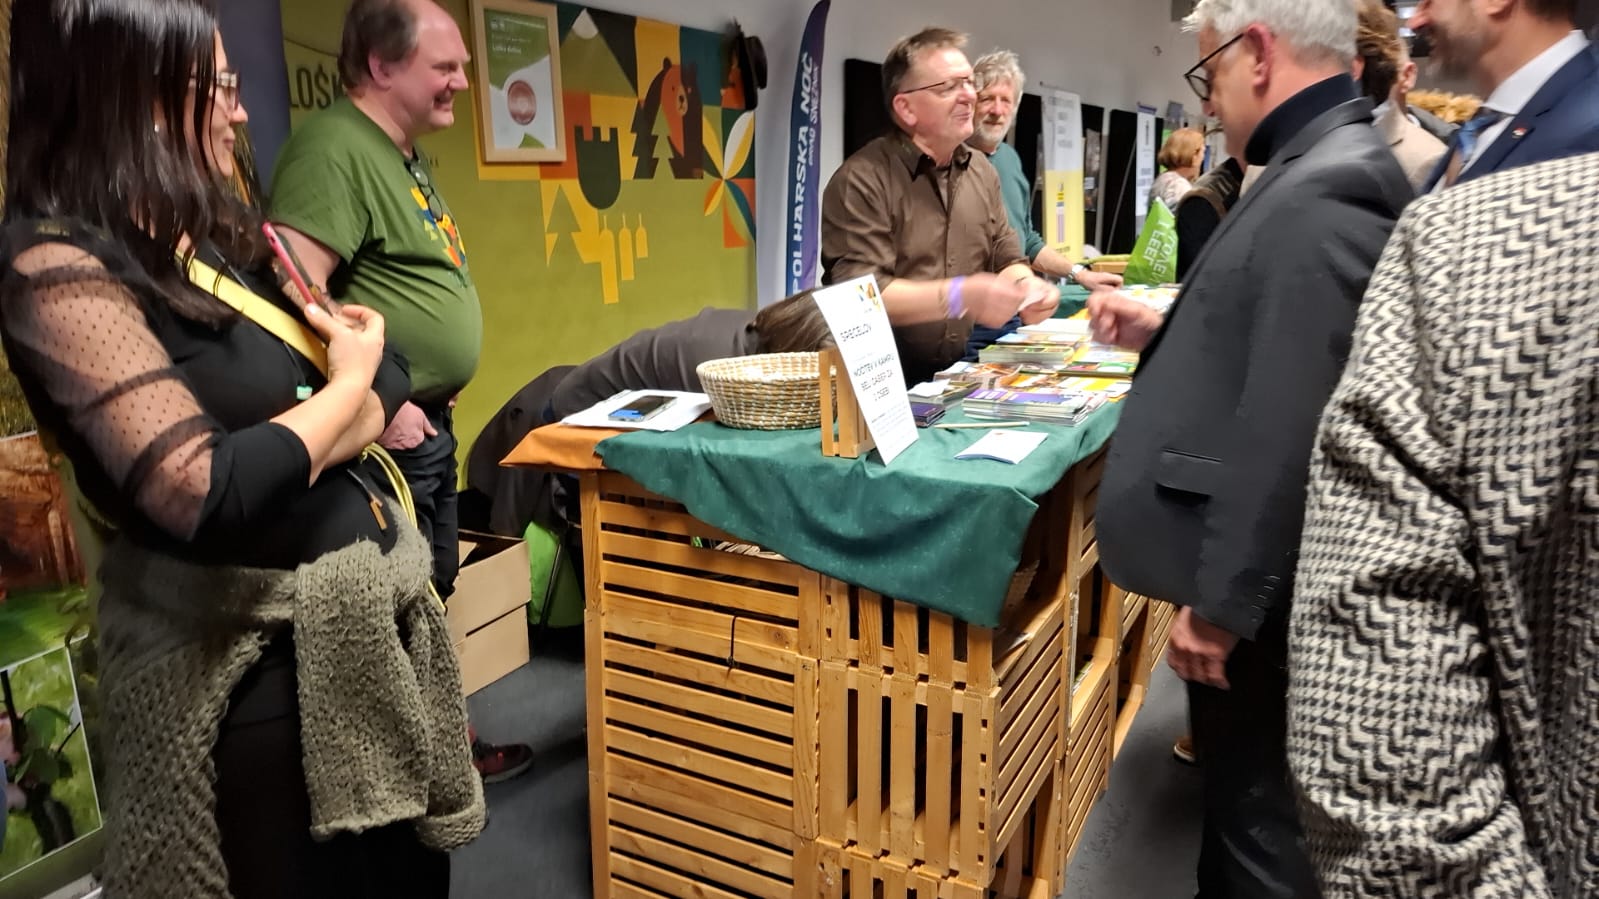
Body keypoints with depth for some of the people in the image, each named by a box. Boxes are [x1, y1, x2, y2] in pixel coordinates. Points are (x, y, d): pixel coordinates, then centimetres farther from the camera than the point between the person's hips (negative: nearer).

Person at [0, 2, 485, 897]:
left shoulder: (214, 239, 9)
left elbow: (387, 377, 9)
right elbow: (213, 496, -28)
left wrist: (306, 439, -12)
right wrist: (346, 386, -12)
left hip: (370, 609, 8)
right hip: (258, 662, -8)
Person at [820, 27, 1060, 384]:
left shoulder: (981, 170, 12)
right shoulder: (862, 181, -12)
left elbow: (1006, 258, 17)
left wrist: (1026, 285, -6)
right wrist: (960, 297, -28)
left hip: (958, 372, 7)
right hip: (882, 378, -7)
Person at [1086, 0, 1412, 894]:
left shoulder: (1322, 192, -23)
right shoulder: (1325, 169, 10)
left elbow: (1288, 430, -27)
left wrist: (1221, 600, -21)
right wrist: (1163, 333, 10)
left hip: (1260, 590, -10)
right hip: (1256, 573, 10)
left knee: (1263, 824, 8)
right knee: (1248, 801, 25)